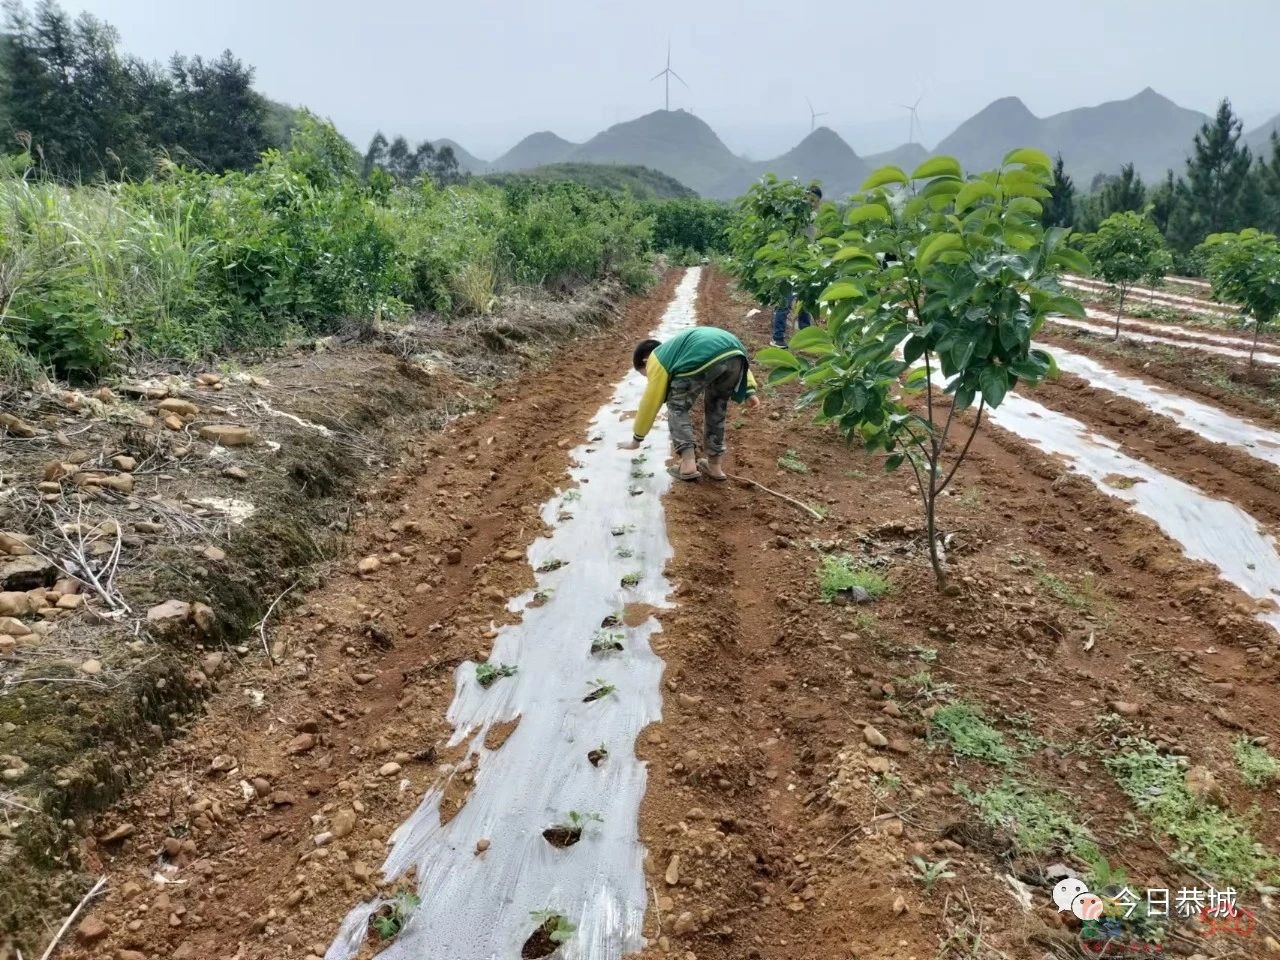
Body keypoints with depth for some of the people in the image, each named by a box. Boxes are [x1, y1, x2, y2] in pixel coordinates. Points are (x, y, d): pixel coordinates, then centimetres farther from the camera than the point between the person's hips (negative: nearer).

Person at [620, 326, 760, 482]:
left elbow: (649, 403, 28)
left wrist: (636, 439, 39)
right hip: (736, 353, 6)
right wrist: (749, 391, 28)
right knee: (717, 407, 27)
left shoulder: (658, 359, 25)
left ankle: (688, 464, 8)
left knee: (678, 407, 16)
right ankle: (715, 465, 29)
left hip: (704, 359, -6)